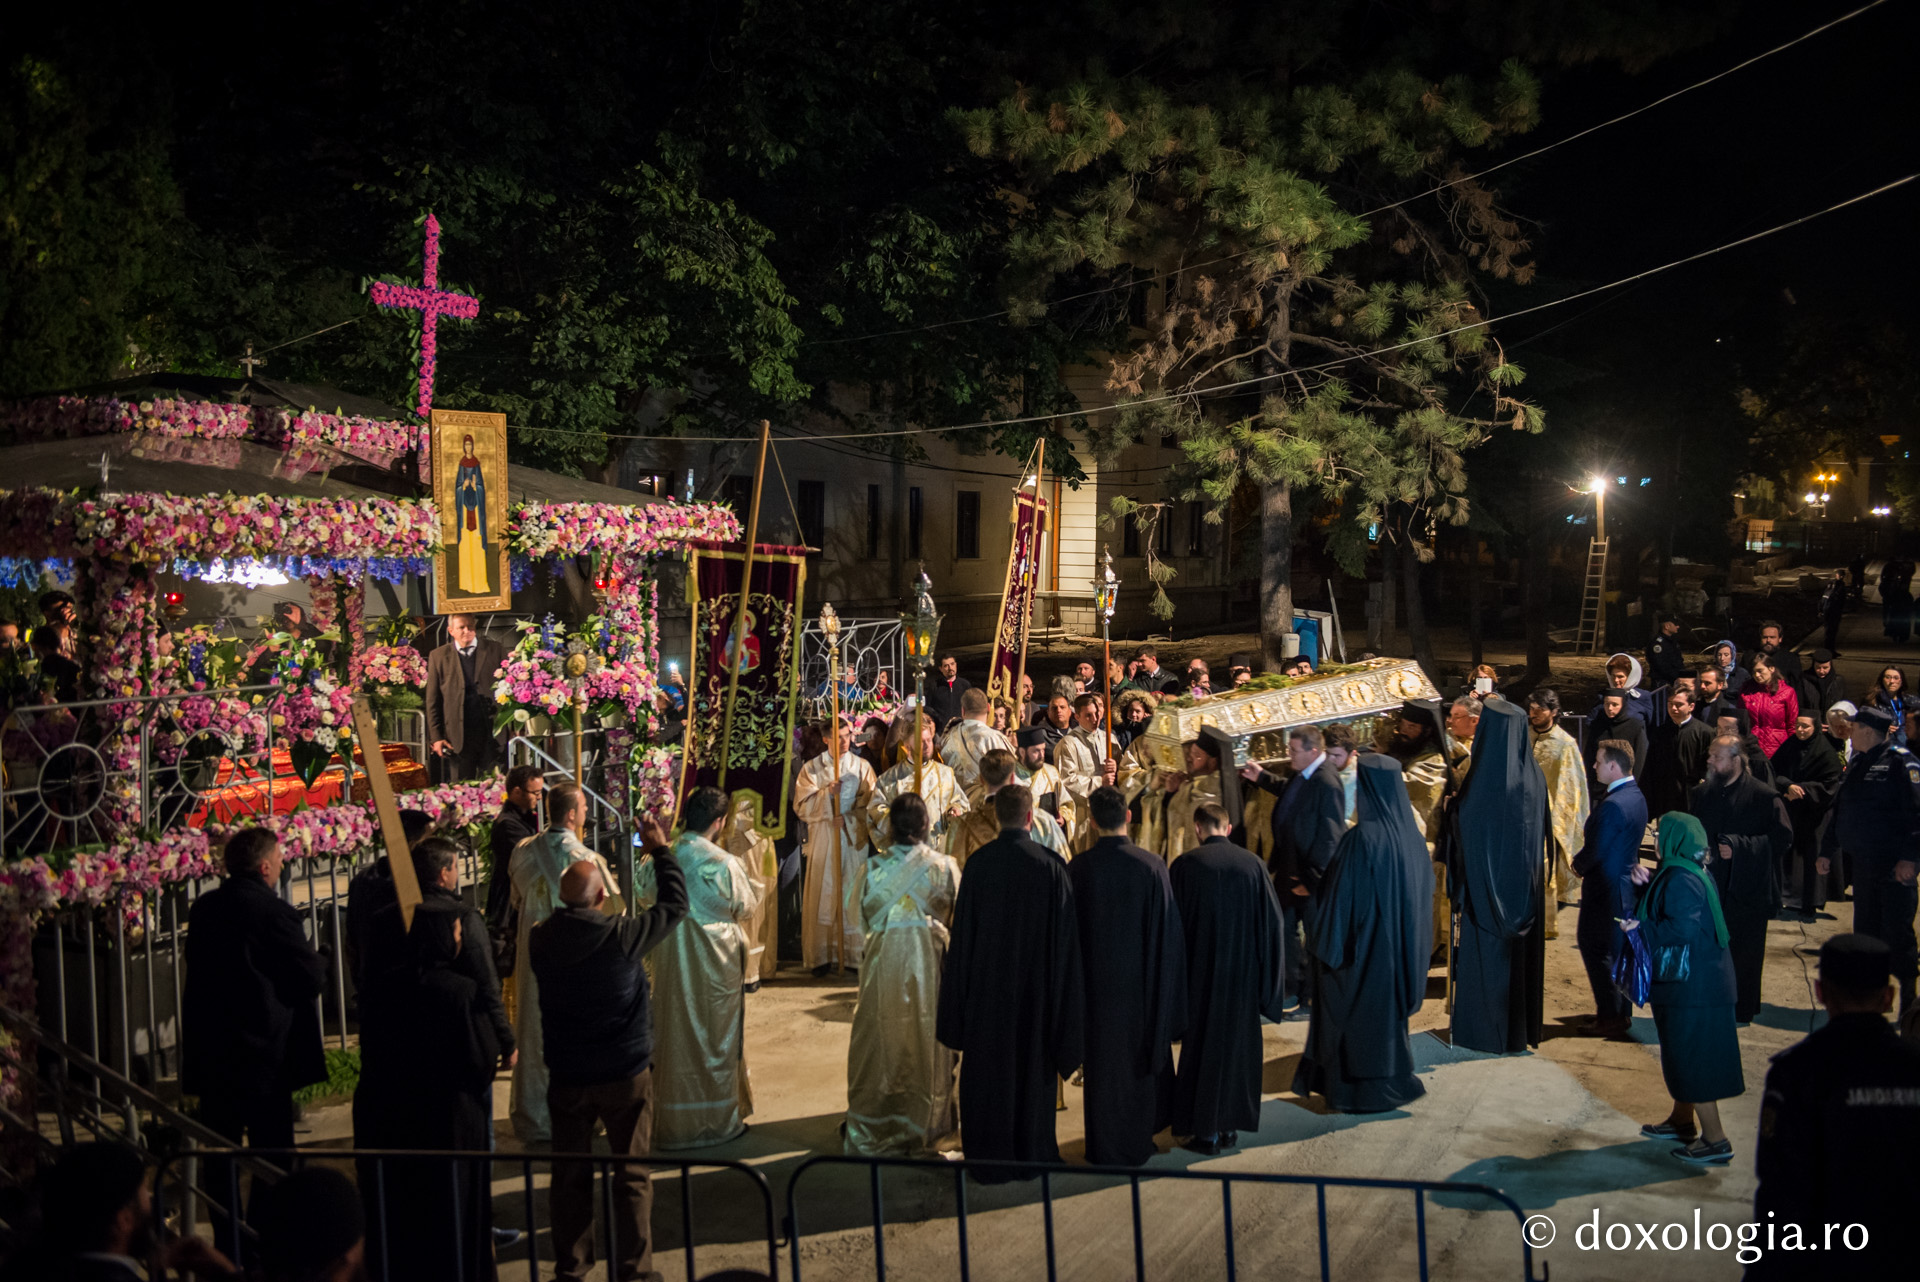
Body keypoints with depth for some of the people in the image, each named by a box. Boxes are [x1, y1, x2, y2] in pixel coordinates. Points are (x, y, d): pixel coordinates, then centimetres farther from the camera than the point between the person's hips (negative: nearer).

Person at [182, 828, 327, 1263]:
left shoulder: (204, 908, 5)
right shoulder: (273, 911, -17)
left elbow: (201, 970, 16)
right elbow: (312, 977, -14)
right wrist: (319, 960, 6)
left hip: (211, 1053, 6)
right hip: (264, 1054, -6)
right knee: (272, 1149, 4)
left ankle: (227, 1246, 22)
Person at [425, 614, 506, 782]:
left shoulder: (496, 650, 6)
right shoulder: (438, 656, 6)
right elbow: (432, 701, 6)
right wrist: (436, 737, -1)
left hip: (493, 735, 0)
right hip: (457, 738, 0)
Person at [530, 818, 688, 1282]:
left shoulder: (541, 939, -9)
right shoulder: (622, 936, -19)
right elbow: (675, 904, -6)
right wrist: (660, 850, 5)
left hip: (566, 1077, 3)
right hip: (625, 1074, -3)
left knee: (570, 1175, 15)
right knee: (632, 1175, 10)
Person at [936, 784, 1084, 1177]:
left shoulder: (978, 863, -9)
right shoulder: (1050, 865, -10)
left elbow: (962, 930, -4)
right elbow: (1065, 933, -5)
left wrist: (959, 992, 4)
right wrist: (1057, 980, 6)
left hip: (986, 982, 0)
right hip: (1036, 982, 0)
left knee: (988, 1067, 10)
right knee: (1033, 1062, 13)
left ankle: (989, 1159, 16)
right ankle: (1033, 1154, 22)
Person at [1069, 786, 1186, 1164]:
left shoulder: (1079, 867, -14)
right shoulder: (1151, 865, -13)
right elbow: (1167, 930, -7)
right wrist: (1162, 985, 5)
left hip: (1097, 980, -1)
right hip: (1142, 981, 1)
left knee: (1102, 1061, 11)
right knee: (1142, 1053, 19)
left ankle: (1105, 1149, 20)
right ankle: (1139, 1142, 33)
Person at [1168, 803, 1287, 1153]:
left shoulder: (1185, 866, -10)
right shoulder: (1252, 864, -3)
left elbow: (1174, 925, -5)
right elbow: (1272, 922, 3)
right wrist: (1268, 978, 12)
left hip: (1201, 975, -2)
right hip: (1243, 974, 2)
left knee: (1202, 1047, 7)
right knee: (1238, 1043, 14)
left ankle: (1206, 1131, 10)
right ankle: (1232, 1126, 21)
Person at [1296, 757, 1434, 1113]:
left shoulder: (1361, 838, -23)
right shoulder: (1411, 835, -3)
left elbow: (1341, 895, -20)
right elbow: (1424, 894, 8)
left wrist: (1326, 943, -8)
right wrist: (1413, 943, 19)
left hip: (1362, 944, -6)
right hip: (1399, 946, 6)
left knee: (1355, 1014, 8)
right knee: (1389, 1009, 20)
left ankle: (1355, 1091, 17)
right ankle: (1393, 1081, 30)